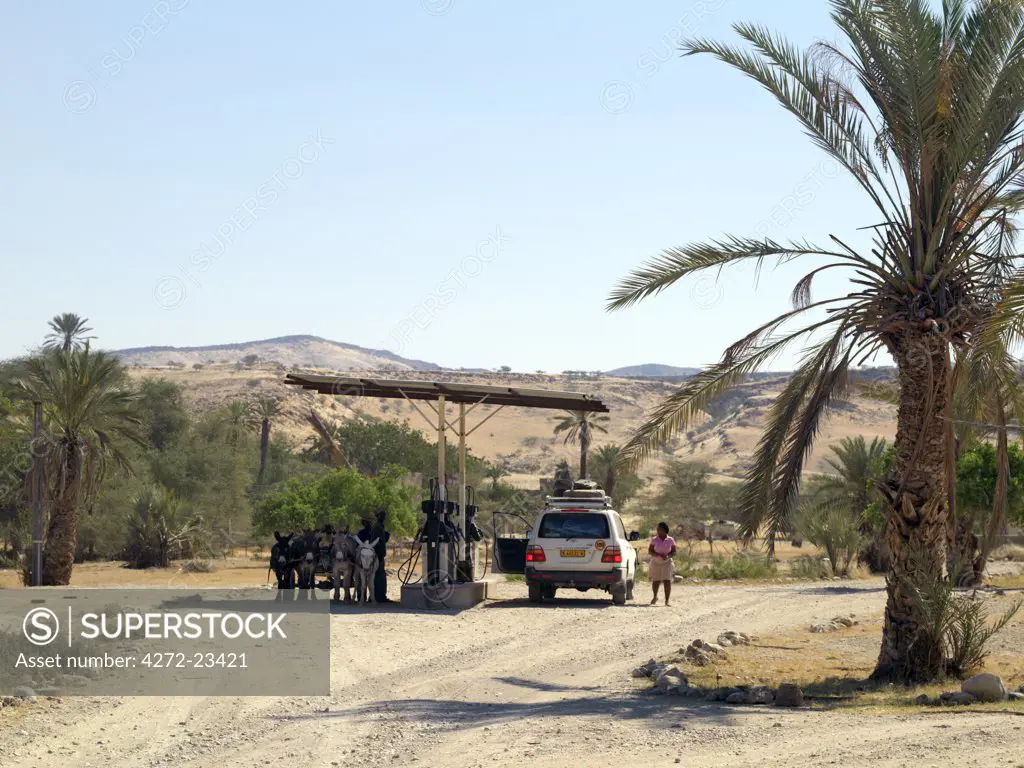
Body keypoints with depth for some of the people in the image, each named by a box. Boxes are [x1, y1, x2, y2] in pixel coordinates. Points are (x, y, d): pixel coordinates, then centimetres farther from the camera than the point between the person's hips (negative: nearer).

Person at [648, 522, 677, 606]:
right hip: (656, 563, 1)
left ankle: (667, 600, -11)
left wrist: (668, 556, -20)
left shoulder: (670, 540, -3)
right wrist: (659, 555, -20)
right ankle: (655, 597, 36)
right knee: (656, 581, 9)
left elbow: (674, 552, 1)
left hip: (666, 563, -1)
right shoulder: (654, 540, -3)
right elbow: (650, 550, -5)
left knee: (667, 581, -14)